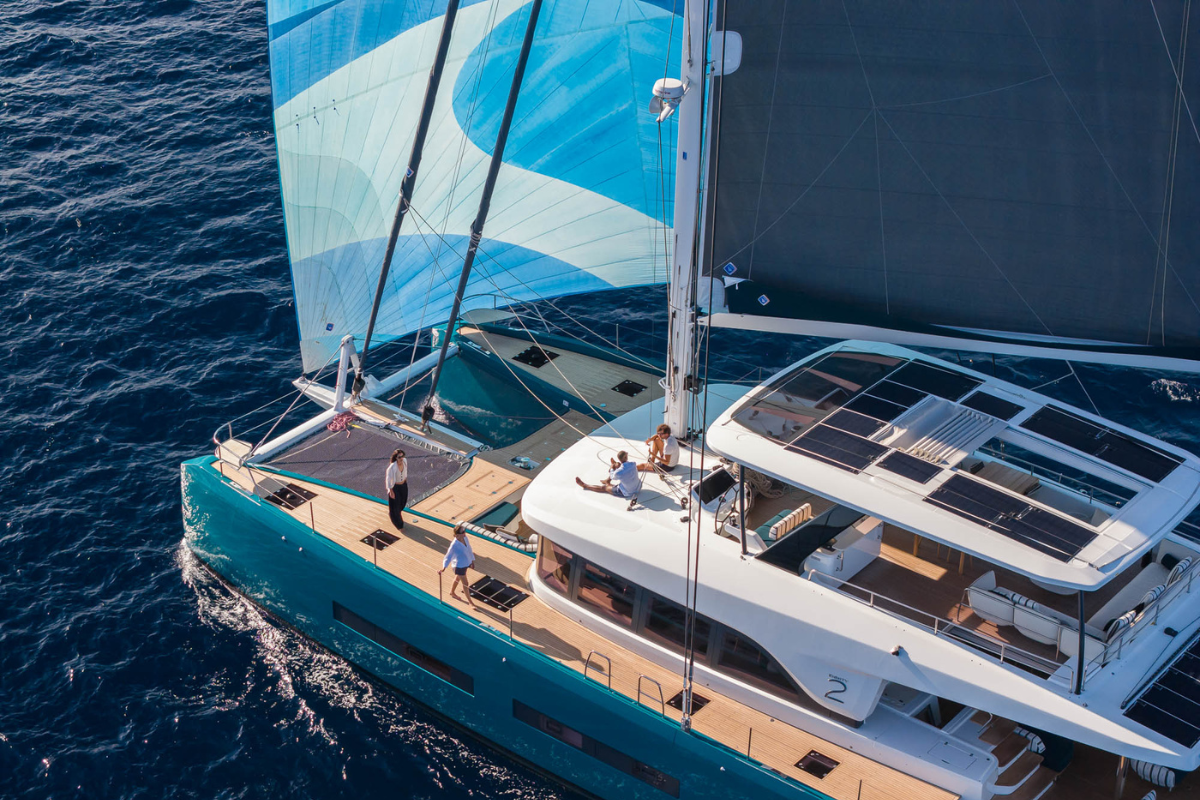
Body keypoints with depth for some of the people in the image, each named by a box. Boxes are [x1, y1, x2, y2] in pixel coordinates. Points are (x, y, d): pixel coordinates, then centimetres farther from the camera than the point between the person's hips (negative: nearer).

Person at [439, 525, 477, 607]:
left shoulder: (465, 538, -12)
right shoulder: (454, 545, -33)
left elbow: (469, 548, 4)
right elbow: (448, 556, -26)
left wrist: (472, 560, 15)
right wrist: (443, 568, -31)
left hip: (467, 562, 7)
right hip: (459, 566, -7)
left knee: (458, 579, 30)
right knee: (465, 584, 7)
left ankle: (452, 593, 54)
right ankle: (470, 601, 25)